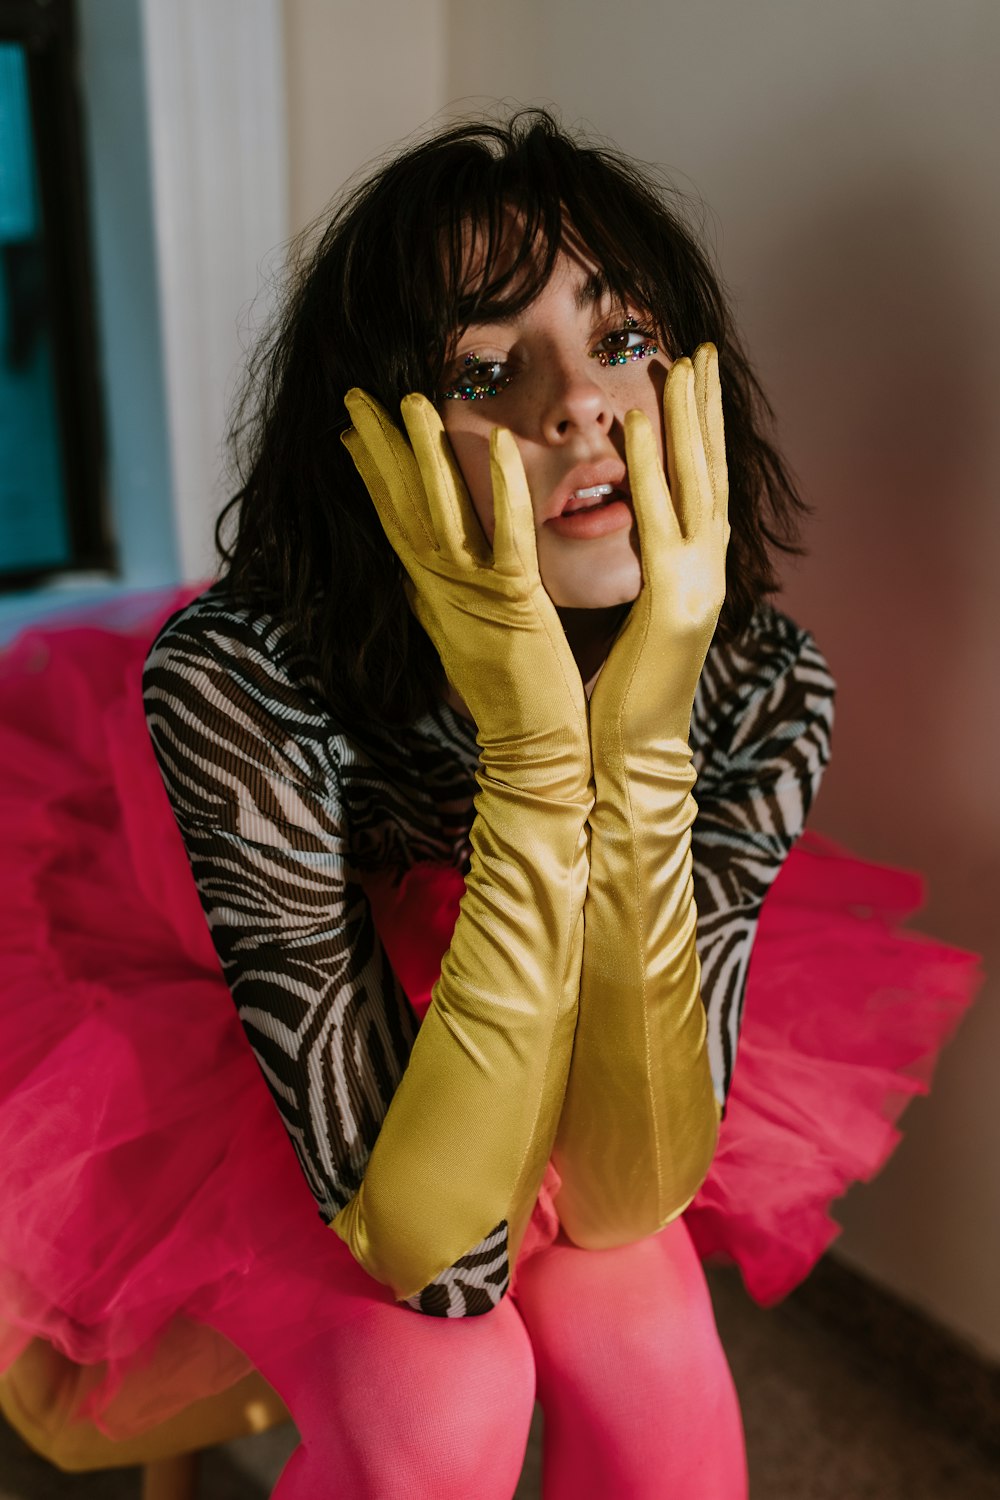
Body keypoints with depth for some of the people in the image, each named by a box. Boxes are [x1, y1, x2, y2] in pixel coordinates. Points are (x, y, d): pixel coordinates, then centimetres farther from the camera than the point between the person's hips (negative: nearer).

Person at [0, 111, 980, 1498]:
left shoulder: (760, 688, -24)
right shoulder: (239, 685, -34)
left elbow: (627, 1193, -25)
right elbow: (435, 1252, -33)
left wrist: (638, 743, -37)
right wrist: (534, 756, -43)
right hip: (243, 1077, -2)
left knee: (647, 1354, -21)